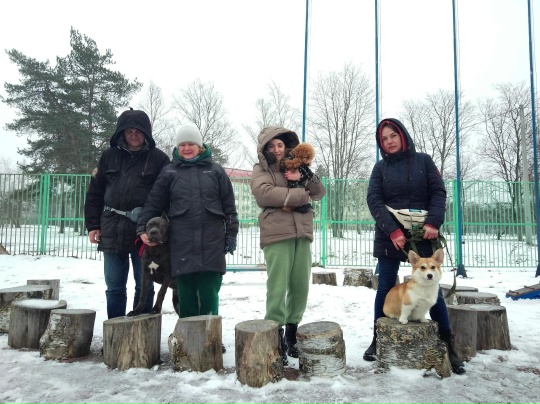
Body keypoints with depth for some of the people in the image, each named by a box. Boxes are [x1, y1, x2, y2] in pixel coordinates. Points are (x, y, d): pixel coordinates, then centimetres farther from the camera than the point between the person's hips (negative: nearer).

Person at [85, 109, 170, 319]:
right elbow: (94, 192, 12)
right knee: (114, 287, 10)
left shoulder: (158, 158, 0)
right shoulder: (110, 155, 9)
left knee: (144, 286, 8)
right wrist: (93, 225, 6)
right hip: (112, 231, 3)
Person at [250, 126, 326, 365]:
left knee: (300, 287, 9)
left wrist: (303, 178, -7)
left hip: (301, 233, 5)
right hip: (277, 235, -5)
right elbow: (264, 192, -15)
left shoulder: (296, 167, 20)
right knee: (278, 288, -10)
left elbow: (319, 192, 12)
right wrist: (301, 196, -8)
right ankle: (276, 338, 0)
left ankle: (292, 335, 23)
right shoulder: (261, 169, 6)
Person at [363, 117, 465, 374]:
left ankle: (448, 346, 11)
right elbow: (374, 201, -4)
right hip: (389, 237, 0)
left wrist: (433, 222, -15)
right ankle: (377, 340, 19)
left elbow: (439, 192, 1)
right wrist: (393, 231, -16)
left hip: (423, 235, 0)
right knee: (385, 288, 6)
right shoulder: (381, 167, 6)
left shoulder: (423, 161, 7)